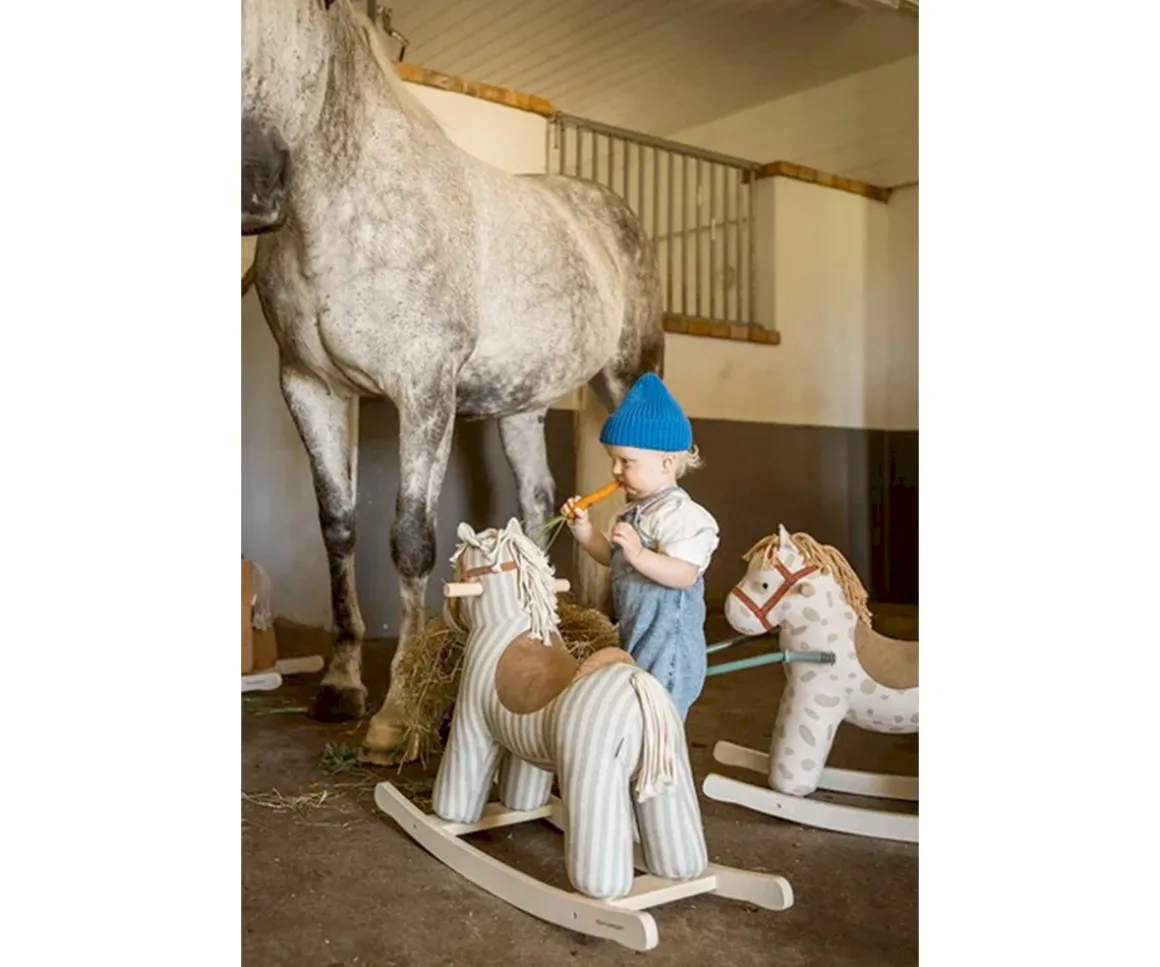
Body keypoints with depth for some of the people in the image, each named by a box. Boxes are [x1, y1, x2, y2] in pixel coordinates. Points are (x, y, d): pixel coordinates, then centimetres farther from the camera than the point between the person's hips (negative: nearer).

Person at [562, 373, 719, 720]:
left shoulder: (679, 513, -18)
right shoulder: (637, 510, 11)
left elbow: (685, 574, -27)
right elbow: (613, 559, 20)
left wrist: (638, 554, -37)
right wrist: (583, 529, 6)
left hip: (666, 643, -9)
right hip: (635, 638, 9)